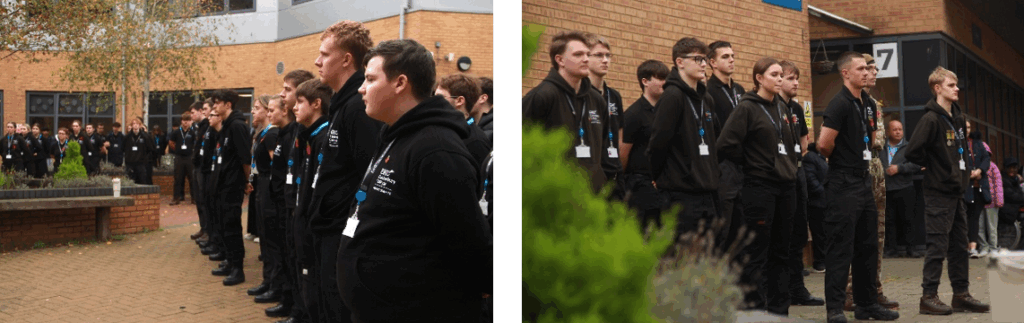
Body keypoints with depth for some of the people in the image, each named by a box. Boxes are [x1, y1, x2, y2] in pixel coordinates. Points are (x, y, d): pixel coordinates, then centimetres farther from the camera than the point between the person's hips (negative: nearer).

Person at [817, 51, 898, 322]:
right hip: (843, 183, -9)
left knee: (868, 246, 13)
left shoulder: (868, 104, 13)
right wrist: (838, 158, -3)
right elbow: (824, 144, -22)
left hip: (864, 180, 9)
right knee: (841, 247, -5)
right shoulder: (840, 104, -14)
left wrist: (863, 154, 14)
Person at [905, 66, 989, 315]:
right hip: (939, 193, -8)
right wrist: (932, 167, -10)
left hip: (957, 191, 9)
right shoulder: (931, 119, -15)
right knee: (938, 246, -5)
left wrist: (965, 169, 12)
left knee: (960, 246, 13)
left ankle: (961, 294, 21)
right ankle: (929, 297, 2)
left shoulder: (957, 117, 12)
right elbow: (913, 151, -24)